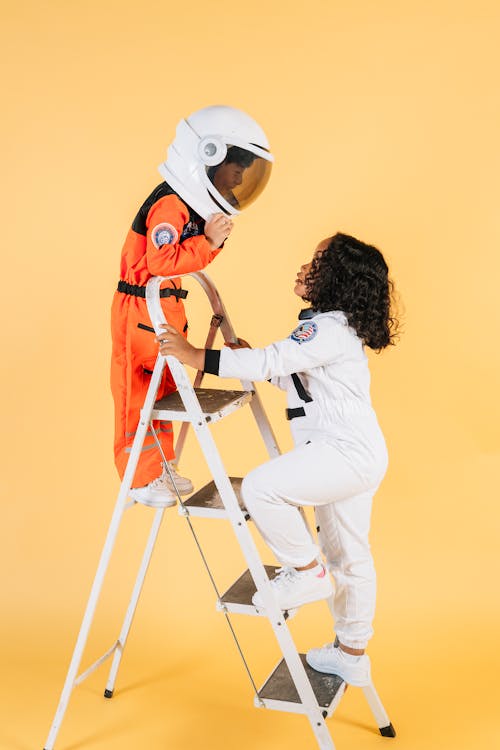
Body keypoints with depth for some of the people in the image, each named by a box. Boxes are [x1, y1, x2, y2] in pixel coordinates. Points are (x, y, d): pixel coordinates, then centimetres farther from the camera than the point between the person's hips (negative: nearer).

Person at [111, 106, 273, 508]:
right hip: (140, 311, -10)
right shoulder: (169, 205, -21)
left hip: (167, 308, 10)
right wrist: (208, 242, -25)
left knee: (164, 390, 17)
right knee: (137, 396, 0)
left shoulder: (193, 205, 10)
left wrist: (214, 238, -3)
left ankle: (161, 467, 29)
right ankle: (141, 478, 10)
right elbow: (161, 260, -30)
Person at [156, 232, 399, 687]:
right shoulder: (338, 326, 16)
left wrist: (194, 355, -25)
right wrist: (256, 358, 12)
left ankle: (306, 572, -4)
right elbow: (290, 373, 24)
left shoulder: (331, 329, -18)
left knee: (260, 487, -22)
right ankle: (351, 654, 28)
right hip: (352, 455, 11)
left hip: (348, 453, -11)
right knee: (348, 556, 16)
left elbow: (270, 363, -27)